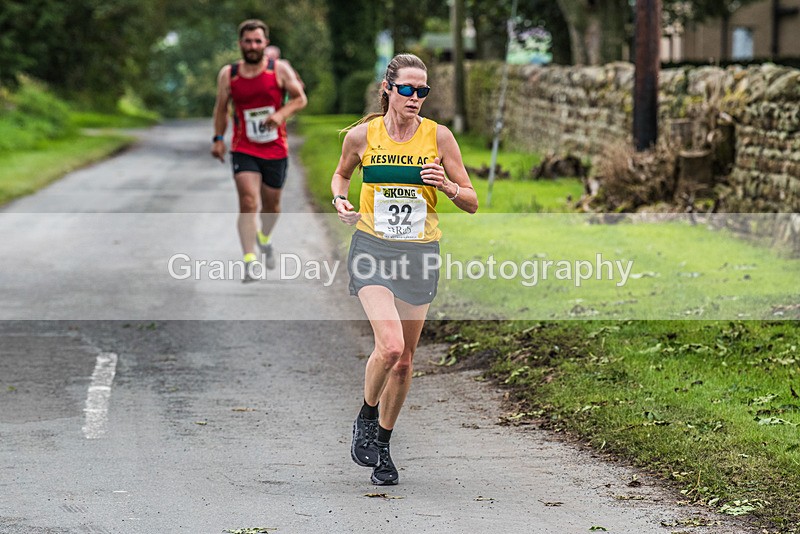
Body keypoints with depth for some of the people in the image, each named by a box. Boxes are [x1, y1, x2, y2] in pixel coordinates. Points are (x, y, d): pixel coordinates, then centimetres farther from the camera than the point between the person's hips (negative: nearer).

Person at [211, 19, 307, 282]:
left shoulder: (280, 70, -4)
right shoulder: (228, 74, 0)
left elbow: (300, 98, 0)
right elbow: (221, 108, 11)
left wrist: (281, 114, -18)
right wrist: (218, 138, 1)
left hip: (275, 150, 1)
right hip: (243, 150, -1)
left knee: (271, 205, 15)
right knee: (248, 204, -18)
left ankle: (265, 238, 49)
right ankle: (249, 262, -21)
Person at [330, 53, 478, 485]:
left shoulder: (438, 137, -3)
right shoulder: (362, 135, -2)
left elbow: (472, 203, 2)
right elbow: (341, 174, 19)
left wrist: (446, 185, -18)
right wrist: (340, 200, -2)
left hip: (419, 254, 2)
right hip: (372, 250, -2)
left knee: (404, 359, 7)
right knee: (390, 345, -22)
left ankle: (382, 446, 27)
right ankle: (366, 418, 6)